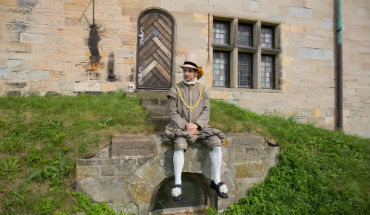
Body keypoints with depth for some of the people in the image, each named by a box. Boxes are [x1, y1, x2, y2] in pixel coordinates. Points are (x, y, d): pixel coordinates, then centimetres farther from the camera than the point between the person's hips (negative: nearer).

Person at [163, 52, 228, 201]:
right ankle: (177, 183, -24)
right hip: (180, 127, -2)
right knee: (180, 145, -34)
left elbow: (206, 111, 4)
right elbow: (173, 113, -2)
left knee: (217, 142, -20)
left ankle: (216, 180, -9)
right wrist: (185, 125, -16)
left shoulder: (202, 89, 8)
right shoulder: (175, 90, 1)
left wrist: (196, 124, -13)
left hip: (199, 126, 3)